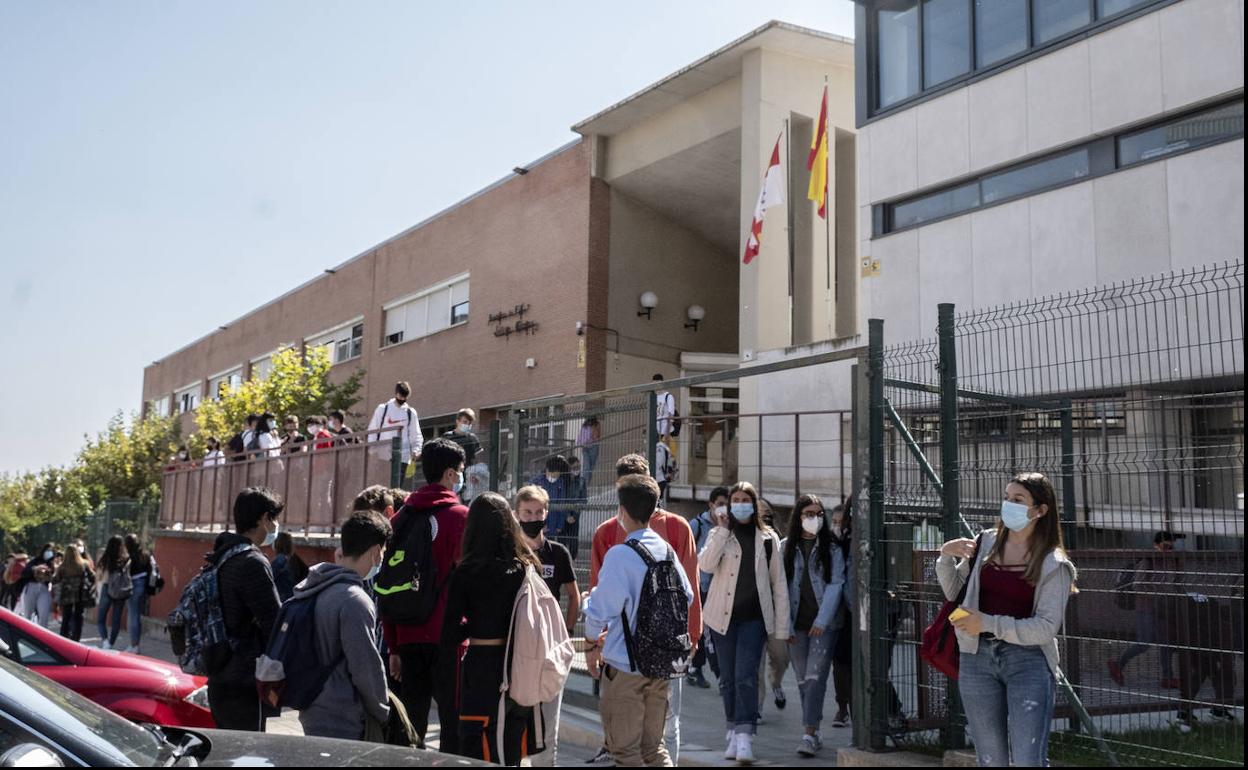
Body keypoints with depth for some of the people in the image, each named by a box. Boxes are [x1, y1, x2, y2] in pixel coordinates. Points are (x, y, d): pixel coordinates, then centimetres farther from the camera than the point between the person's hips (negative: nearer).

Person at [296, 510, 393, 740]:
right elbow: (367, 668, -16)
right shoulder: (355, 601, -19)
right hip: (341, 726, -9)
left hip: (311, 715, 9)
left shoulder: (313, 589, 9)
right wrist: (384, 715, -3)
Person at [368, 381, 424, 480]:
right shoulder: (383, 409, 4)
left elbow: (416, 435, 10)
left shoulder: (411, 413, 8)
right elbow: (372, 430, 5)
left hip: (403, 456, 1)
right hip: (383, 456, -1)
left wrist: (416, 449, -6)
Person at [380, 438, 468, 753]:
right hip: (446, 637, -5)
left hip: (408, 637, 6)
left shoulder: (401, 517, 9)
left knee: (410, 726, 14)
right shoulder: (460, 516, -8)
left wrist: (393, 646, 16)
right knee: (454, 724, 0)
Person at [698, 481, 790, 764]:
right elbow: (706, 564, -16)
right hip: (723, 616, 1)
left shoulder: (768, 538, 5)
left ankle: (744, 737, -13)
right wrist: (723, 529, -16)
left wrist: (781, 627, 3)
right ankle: (734, 733, 21)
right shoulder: (720, 534, 5)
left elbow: (779, 584, 7)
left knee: (746, 677, -12)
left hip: (754, 617, -1)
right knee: (728, 679, 9)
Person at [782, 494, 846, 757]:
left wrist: (822, 620, -14)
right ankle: (815, 733, 18)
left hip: (824, 623, -2)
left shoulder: (831, 548, 1)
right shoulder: (786, 547, 5)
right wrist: (785, 624, -3)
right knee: (803, 680, 8)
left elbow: (835, 585, -6)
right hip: (796, 624, 3)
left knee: (815, 677, -11)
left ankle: (810, 734, -11)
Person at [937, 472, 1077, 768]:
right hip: (977, 658, 4)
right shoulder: (986, 542, 6)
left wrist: (988, 624, -18)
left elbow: (1047, 627, -11)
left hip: (1028, 660, -4)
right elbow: (955, 592, 14)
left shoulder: (1053, 564, -5)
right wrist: (946, 557, -4)